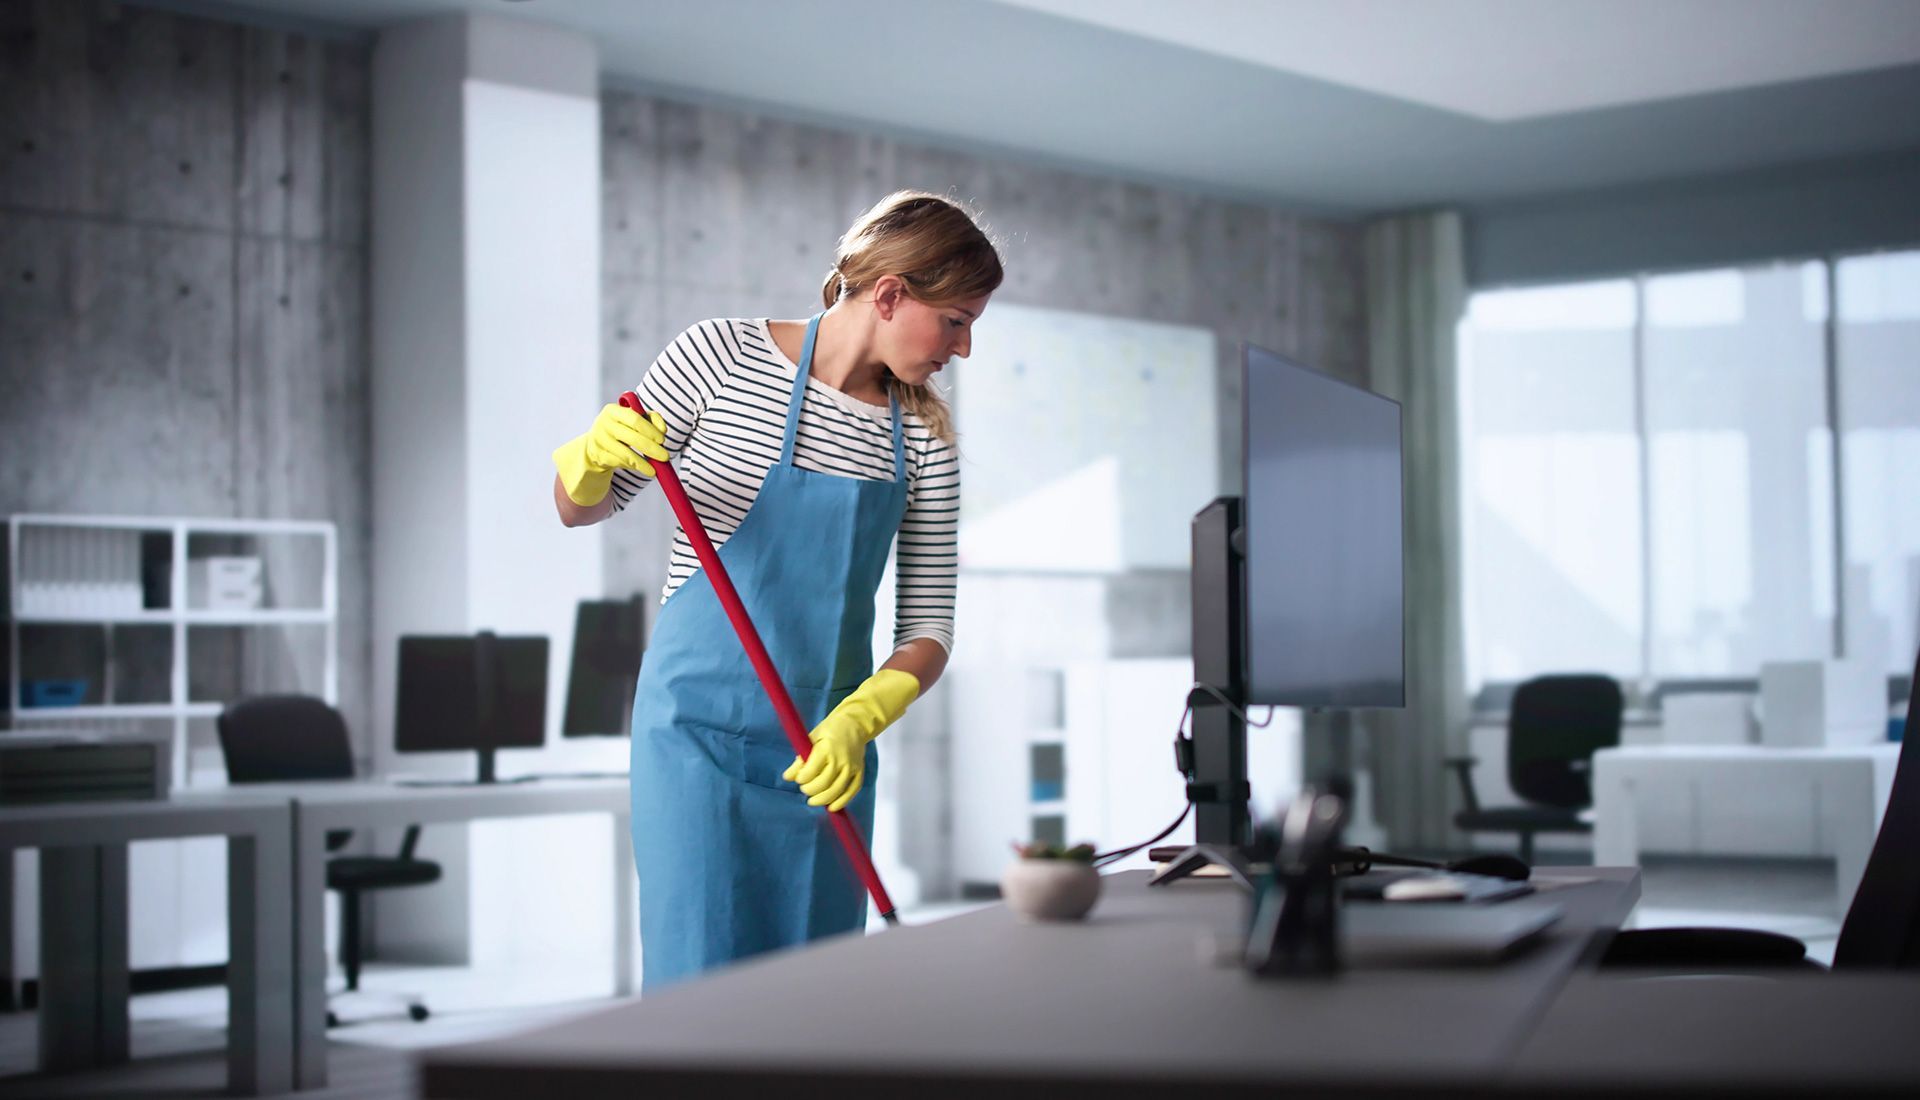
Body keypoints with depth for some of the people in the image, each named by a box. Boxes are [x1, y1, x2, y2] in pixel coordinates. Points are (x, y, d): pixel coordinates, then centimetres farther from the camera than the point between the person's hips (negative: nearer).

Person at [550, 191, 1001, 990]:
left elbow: (928, 630, 4)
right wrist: (591, 458, -20)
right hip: (703, 727, -4)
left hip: (830, 746, 4)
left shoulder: (923, 436, 4)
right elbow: (582, 509, 3)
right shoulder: (722, 356, -7)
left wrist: (858, 721, -15)